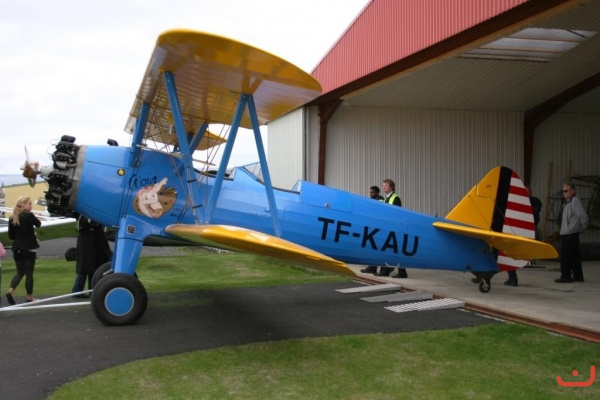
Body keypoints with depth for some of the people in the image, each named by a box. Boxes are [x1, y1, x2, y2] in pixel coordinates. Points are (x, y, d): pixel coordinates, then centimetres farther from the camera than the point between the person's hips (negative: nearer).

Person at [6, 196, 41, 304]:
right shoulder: (29, 216, -13)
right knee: (29, 273, 5)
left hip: (17, 249, 5)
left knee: (20, 272, 16)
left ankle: (10, 290, -5)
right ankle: (29, 297, 13)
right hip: (29, 249, -5)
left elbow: (11, 236, 5)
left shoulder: (12, 219, 3)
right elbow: (38, 224, 4)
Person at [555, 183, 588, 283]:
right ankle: (578, 276, 21)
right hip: (566, 233, 10)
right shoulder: (567, 202, 14)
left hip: (570, 234, -10)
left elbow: (584, 216, -21)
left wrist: (583, 227, -8)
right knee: (574, 256, 14)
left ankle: (566, 276, -1)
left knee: (565, 256, -6)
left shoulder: (575, 201, -16)